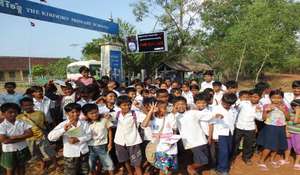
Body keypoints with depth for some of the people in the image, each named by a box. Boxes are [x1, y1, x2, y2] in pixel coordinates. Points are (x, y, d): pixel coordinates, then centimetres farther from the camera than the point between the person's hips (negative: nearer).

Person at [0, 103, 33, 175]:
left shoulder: (22, 123, -5)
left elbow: (30, 133, -12)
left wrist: (15, 137, -21)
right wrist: (22, 138, -21)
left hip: (22, 150, 3)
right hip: (9, 151, -3)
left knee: (21, 168, 20)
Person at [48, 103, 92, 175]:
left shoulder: (84, 123, -4)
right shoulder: (63, 124, -13)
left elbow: (89, 135, -6)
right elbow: (50, 137, -23)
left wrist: (78, 139, -21)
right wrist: (64, 129, -37)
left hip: (84, 153, 3)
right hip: (70, 155, -2)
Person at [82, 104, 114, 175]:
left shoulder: (104, 120, -10)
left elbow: (109, 130, 0)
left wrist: (110, 143, 1)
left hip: (102, 146, -1)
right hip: (90, 147, 1)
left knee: (109, 165, 7)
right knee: (91, 167, 17)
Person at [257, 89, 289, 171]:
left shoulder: (284, 107, 3)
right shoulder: (267, 106, -7)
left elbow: (288, 117, 0)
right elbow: (264, 118, -11)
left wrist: (283, 110, -13)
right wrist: (267, 110, -25)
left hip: (280, 128, 5)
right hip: (270, 128, -4)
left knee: (277, 146, 15)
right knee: (269, 146, -7)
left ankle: (272, 159, 38)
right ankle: (261, 161, 8)